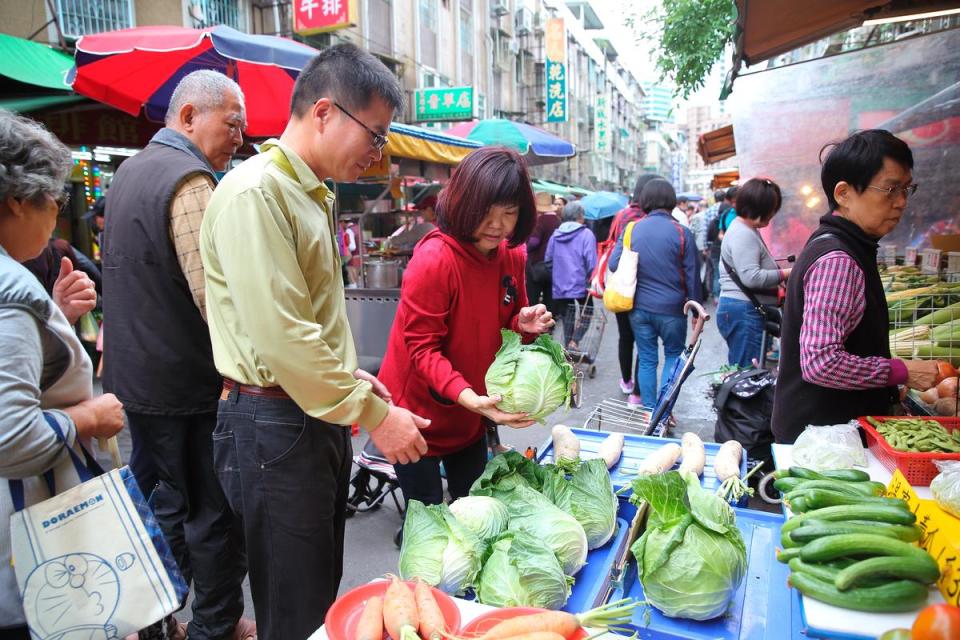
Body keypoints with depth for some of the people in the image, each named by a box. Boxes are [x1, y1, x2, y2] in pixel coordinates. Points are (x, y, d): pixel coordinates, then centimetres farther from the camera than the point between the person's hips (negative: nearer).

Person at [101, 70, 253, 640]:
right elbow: (215, 297, -26)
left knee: (161, 502, 22)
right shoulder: (190, 179, -19)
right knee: (215, 512, 5)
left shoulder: (131, 170, 13)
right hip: (184, 384, -10)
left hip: (134, 374, 10)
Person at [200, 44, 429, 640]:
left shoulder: (312, 194, 14)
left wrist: (350, 375, 11)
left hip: (319, 414, 9)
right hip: (275, 426, -9)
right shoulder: (255, 193, -18)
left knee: (325, 589, 22)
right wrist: (374, 414, -19)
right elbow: (280, 336, -24)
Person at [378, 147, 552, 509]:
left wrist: (523, 325, -14)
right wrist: (467, 396, -35)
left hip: (471, 413, 7)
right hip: (419, 411, -7)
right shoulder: (433, 259, -24)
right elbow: (422, 347, -23)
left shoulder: (511, 255, -2)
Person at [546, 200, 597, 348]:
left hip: (559, 290, 5)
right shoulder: (586, 234, -9)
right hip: (580, 288, -5)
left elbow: (547, 260, 10)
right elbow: (591, 264, -14)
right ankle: (574, 342, -7)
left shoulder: (555, 235, 5)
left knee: (567, 320, 16)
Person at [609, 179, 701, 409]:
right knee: (673, 356, 17)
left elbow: (614, 264, -2)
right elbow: (692, 274, -6)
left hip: (639, 307, 2)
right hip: (672, 308, -2)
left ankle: (649, 411, 19)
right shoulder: (682, 232, -9)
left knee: (646, 359, 13)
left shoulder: (632, 229, -3)